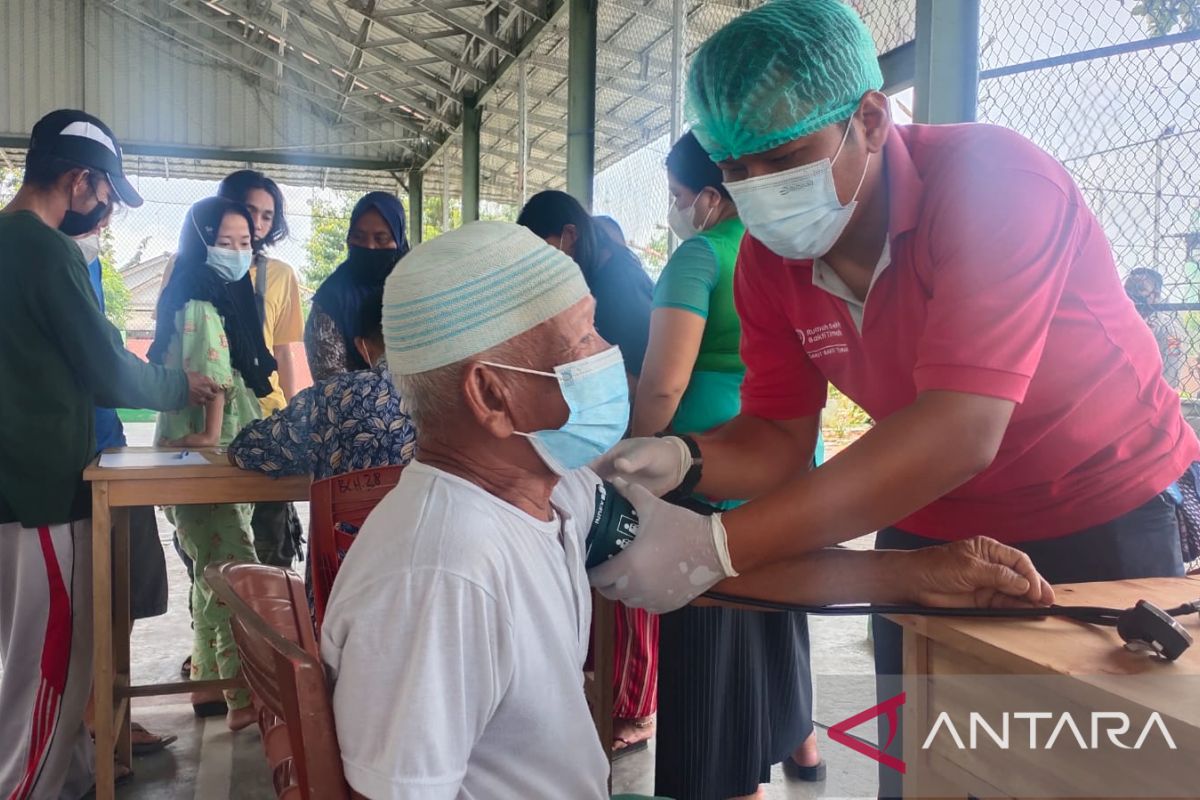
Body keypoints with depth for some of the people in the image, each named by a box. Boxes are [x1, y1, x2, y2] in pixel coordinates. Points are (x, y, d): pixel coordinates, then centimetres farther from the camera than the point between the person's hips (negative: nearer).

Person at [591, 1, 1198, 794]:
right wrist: (681, 459, -31)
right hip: (928, 532, 5)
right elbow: (780, 438, -7)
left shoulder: (994, 180, -29)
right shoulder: (769, 257, -11)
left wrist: (718, 546, -44)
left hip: (1102, 526, -4)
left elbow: (958, 434, -39)